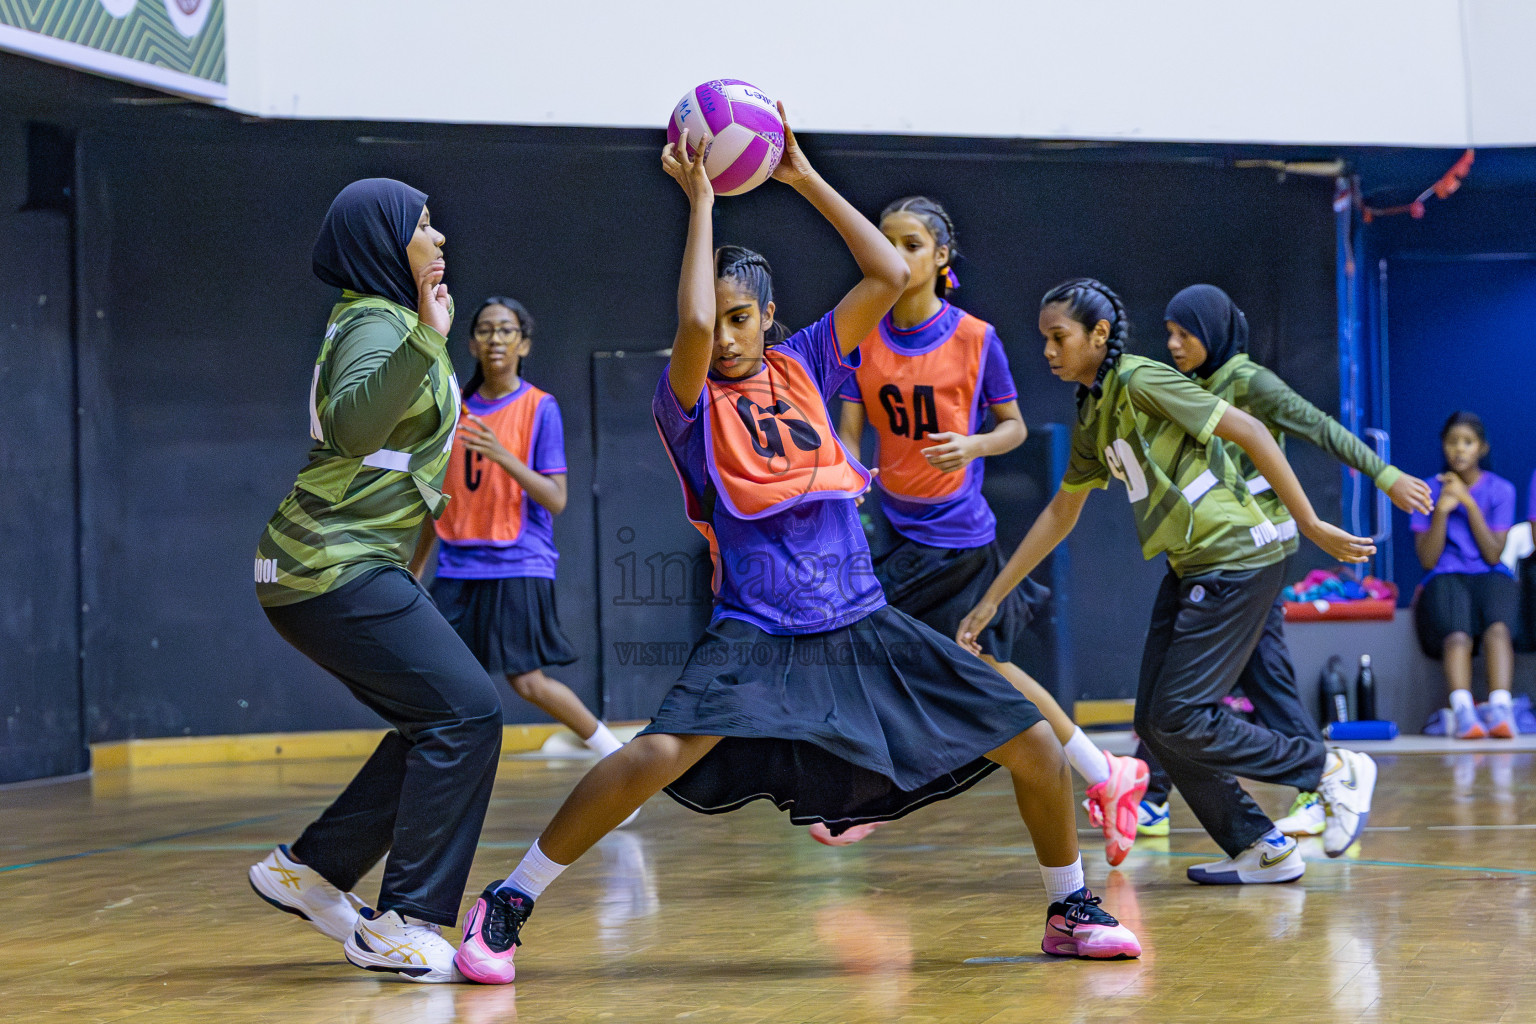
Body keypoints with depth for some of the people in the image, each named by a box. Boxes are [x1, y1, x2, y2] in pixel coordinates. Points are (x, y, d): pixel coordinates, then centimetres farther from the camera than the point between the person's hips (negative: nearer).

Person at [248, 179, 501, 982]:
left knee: (439, 719, 13)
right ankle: (403, 926, -15)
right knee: (466, 712, -15)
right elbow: (354, 425, -34)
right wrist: (425, 341, -42)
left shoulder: (385, 321, 18)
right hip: (337, 567, -11)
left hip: (332, 567, 11)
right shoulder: (375, 325, -13)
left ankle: (310, 869, 17)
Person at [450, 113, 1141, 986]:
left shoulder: (803, 365, 10)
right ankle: (505, 906, -14)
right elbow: (692, 325, -24)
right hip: (758, 634, -4)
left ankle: (1072, 909, 23)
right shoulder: (689, 399, -1)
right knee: (660, 755, -30)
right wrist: (701, 202, -15)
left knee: (1035, 743, -1)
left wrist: (805, 179, 1)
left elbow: (891, 276, 3)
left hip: (862, 624, 4)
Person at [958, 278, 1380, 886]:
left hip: (1237, 561, -9)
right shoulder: (1092, 416, 13)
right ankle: (1262, 848, 10)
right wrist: (991, 599, 23)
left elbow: (1248, 431, -16)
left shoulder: (1141, 381, -13)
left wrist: (1311, 525, -17)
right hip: (1191, 570, 9)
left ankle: (1334, 770, 2)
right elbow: (1061, 514, 23)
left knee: (1178, 719, -11)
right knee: (1154, 724, 3)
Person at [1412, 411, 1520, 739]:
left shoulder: (1500, 490, 12)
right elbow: (1427, 560, 4)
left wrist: (1469, 504, -5)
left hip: (1491, 577, 0)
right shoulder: (1430, 491, 11)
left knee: (1498, 628, -35)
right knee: (1457, 635, -35)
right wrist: (1441, 510, -8)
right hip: (1445, 580, 0)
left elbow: (1493, 555, 1)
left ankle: (1500, 710, -53)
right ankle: (1462, 711, -54)